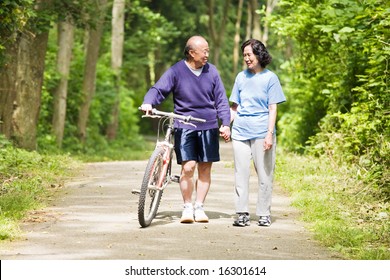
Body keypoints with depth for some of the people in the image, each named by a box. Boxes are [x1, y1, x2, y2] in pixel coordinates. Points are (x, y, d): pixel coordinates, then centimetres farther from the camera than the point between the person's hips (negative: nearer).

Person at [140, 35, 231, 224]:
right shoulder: (176, 72, -3)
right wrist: (148, 103, -27)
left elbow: (221, 100, 9)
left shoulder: (211, 71, 5)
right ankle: (187, 208, 4)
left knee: (205, 168, 5)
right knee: (188, 167, -11)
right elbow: (158, 89, -6)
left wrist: (226, 124, 0)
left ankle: (199, 207, 16)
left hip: (209, 127, 3)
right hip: (185, 127, -3)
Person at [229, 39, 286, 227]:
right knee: (241, 173, 1)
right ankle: (242, 213, 4)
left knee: (264, 174, 1)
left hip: (261, 132, -3)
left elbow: (273, 109, -2)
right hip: (240, 132, 3)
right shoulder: (241, 77, 12)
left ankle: (264, 214, 8)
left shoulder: (270, 78, 2)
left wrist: (270, 133, -10)